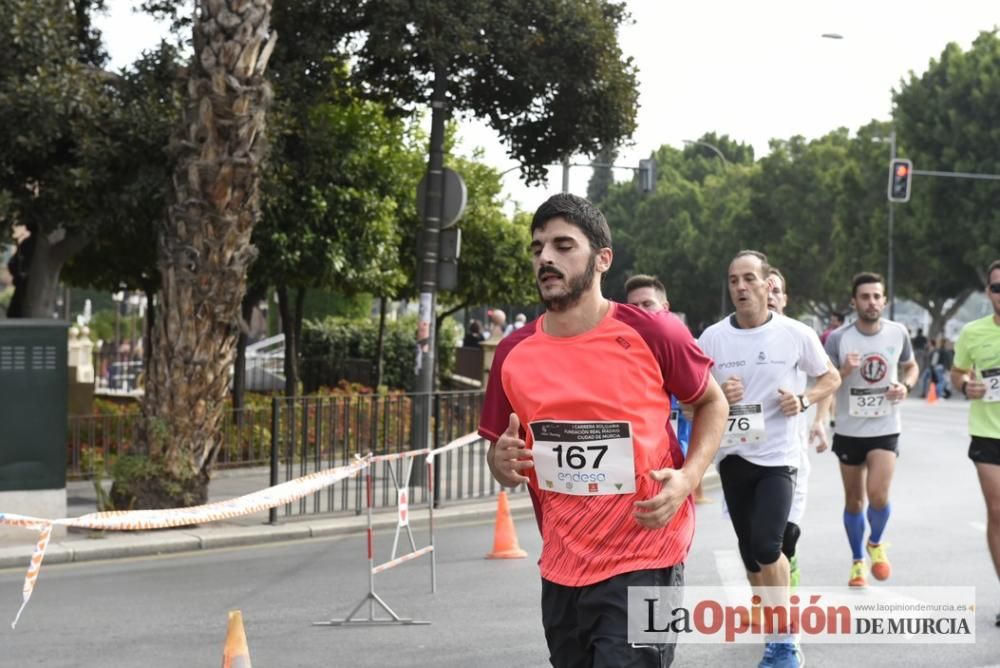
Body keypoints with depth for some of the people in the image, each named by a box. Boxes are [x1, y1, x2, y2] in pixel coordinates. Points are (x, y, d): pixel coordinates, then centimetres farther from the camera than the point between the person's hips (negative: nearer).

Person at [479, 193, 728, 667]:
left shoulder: (652, 335, -9)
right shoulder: (513, 354, 1)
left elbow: (711, 403, 7)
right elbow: (501, 451, 14)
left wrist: (688, 477, -10)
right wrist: (502, 462, -11)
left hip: (642, 565, -4)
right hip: (560, 569, 5)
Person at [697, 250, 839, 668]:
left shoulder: (795, 334, -6)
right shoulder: (713, 338, -2)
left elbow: (830, 378, 7)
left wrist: (804, 401, -12)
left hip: (778, 456, -3)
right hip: (733, 455, 3)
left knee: (766, 546, -18)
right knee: (750, 554, 12)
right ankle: (778, 632, 34)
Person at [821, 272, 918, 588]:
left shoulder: (898, 333, -4)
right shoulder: (838, 339, -11)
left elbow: (911, 366, 14)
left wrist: (906, 385, -7)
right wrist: (844, 371, -26)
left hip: (885, 429, 0)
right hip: (849, 430, 0)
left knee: (878, 494, -16)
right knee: (854, 500, 10)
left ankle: (876, 543, 15)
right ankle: (857, 561, 29)